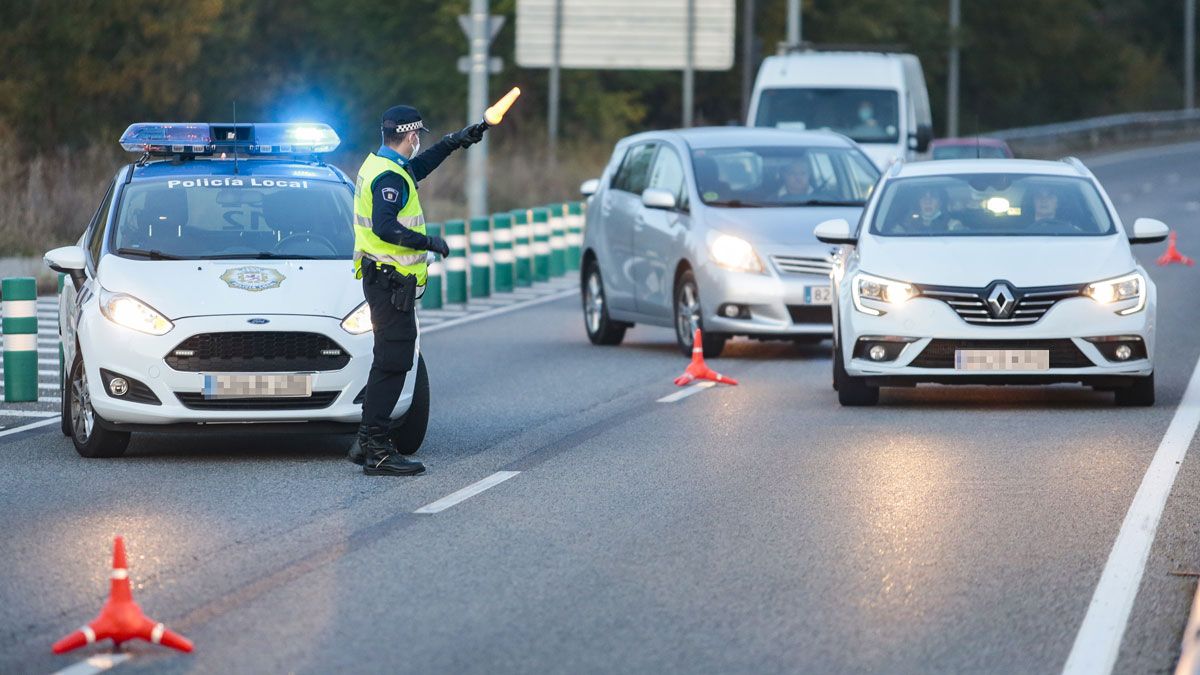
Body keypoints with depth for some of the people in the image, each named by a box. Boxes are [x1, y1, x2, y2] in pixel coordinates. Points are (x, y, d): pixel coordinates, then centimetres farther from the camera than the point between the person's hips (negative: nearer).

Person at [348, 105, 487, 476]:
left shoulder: (379, 164, 15)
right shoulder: (390, 177, -17)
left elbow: (417, 168, 35)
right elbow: (385, 228, -28)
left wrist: (456, 141, 36)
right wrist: (429, 242, -19)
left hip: (384, 279, 11)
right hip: (391, 281, -11)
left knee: (391, 361, 15)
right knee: (392, 362, -11)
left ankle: (368, 442, 18)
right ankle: (376, 450, -14)